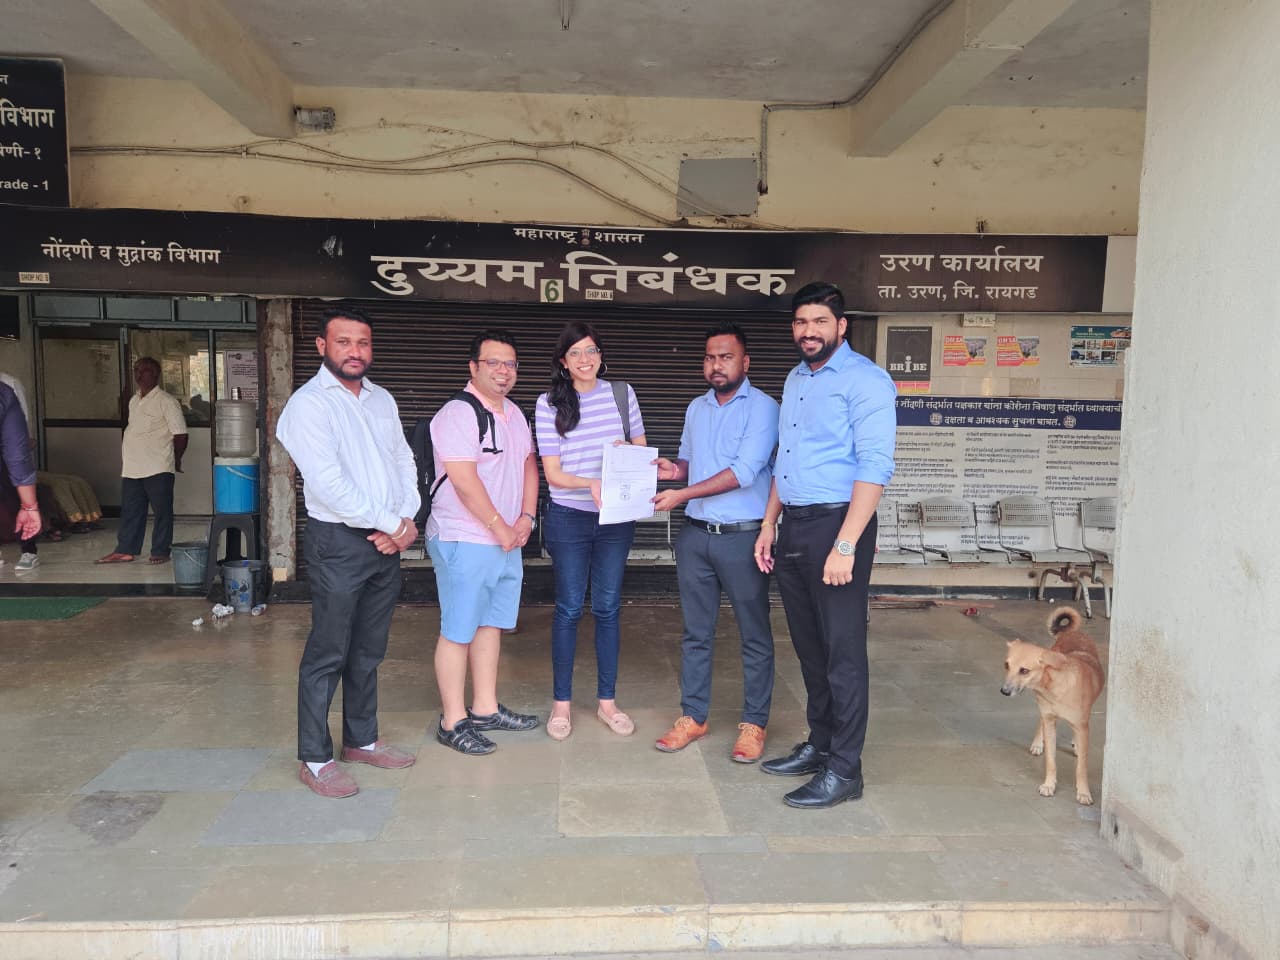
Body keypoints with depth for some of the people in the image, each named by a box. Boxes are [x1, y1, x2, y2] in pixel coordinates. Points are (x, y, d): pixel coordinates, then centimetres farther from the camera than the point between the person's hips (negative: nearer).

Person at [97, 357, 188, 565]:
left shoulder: (167, 402, -8)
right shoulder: (133, 401, 16)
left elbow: (180, 435, -9)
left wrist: (176, 460, -2)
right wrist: (124, 462, 21)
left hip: (157, 469, -7)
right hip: (131, 468, 8)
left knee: (162, 511, 0)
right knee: (130, 510, 11)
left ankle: (160, 551, 7)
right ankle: (125, 550, 17)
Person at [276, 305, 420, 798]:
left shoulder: (382, 400, 13)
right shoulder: (309, 404, -9)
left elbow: (404, 463, 12)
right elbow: (327, 481, -18)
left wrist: (406, 520, -4)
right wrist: (387, 524, -13)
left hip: (388, 541, 7)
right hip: (338, 541, -6)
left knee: (369, 652, 15)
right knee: (327, 655, 1)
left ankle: (362, 740, 29)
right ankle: (314, 758, 13)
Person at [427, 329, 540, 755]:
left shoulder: (514, 413, 14)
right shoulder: (458, 414, -15)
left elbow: (528, 463, 19)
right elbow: (465, 481, -21)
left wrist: (526, 517, 5)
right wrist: (500, 528, -15)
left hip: (507, 540, 9)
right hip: (465, 541, -9)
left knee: (491, 624, 15)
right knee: (458, 631, 0)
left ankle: (485, 708, 27)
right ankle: (452, 721, 10)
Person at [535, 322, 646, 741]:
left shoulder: (621, 393, 2)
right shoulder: (550, 403, -5)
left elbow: (642, 450, 10)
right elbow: (552, 473, -8)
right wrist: (591, 483, -26)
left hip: (616, 518, 2)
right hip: (569, 519, -2)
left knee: (608, 608, 10)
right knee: (569, 609, 5)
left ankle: (607, 701, 22)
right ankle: (561, 703, 18)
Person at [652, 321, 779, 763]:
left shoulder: (762, 408, -9)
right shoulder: (696, 408, 12)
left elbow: (743, 471, -19)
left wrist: (683, 494, -20)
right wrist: (676, 469, -2)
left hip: (742, 536, -5)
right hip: (696, 534, 6)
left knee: (754, 635, 6)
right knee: (696, 632, 13)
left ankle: (754, 723, 18)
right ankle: (693, 717, 25)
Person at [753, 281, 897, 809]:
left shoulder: (864, 380, -11)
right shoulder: (795, 380, 16)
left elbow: (874, 465, -18)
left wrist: (845, 545, -24)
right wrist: (769, 525, 16)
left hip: (836, 526, -8)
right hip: (792, 528, 8)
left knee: (842, 653, 0)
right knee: (808, 647, 16)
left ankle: (844, 770, 11)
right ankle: (818, 745, 30)